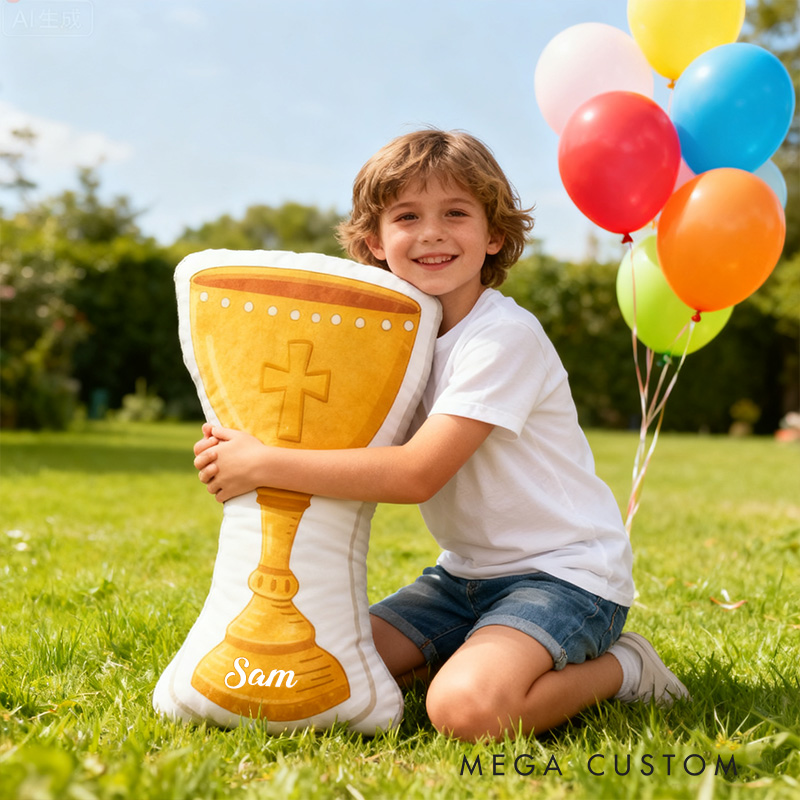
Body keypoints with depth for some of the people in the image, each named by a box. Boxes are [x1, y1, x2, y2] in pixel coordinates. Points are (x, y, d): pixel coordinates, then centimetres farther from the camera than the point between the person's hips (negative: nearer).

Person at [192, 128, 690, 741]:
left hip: (564, 571, -7)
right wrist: (242, 451, -14)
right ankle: (492, 648, 16)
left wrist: (265, 464, -25)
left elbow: (416, 473, -27)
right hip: (468, 572, 8)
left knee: (466, 706, -31)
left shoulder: (506, 337, -21)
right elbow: (357, 449, 4)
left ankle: (619, 667, -2)